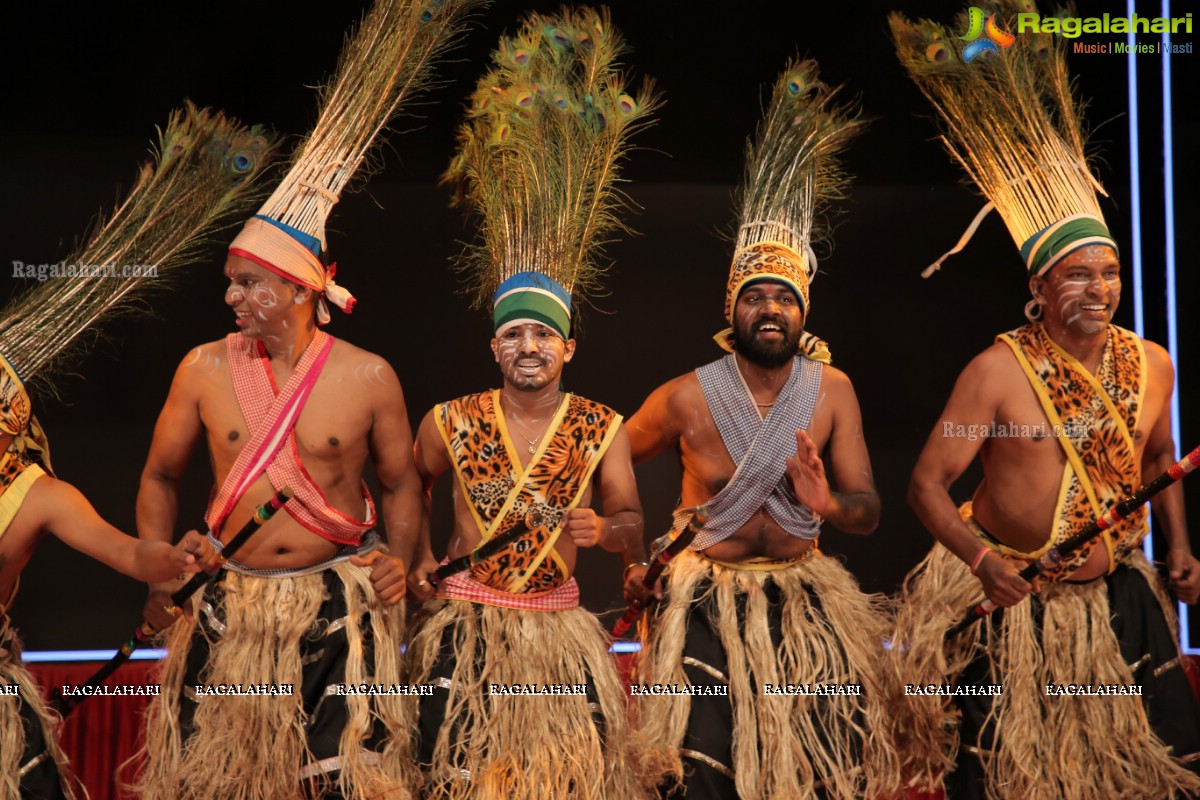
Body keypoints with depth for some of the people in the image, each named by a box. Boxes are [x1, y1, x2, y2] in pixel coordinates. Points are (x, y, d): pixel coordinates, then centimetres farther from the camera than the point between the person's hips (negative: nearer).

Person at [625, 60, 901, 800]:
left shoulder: (832, 392, -5)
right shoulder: (687, 398, -10)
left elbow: (870, 514, -6)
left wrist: (827, 504, -28)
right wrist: (631, 557, 1)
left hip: (805, 602, 2)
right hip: (708, 606, -2)